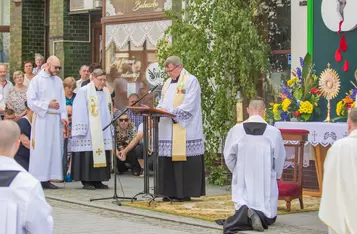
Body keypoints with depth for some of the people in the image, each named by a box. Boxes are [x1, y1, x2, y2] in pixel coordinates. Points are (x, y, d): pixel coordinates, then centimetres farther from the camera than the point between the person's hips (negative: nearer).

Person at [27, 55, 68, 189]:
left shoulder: (58, 81, 11)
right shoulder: (37, 80, -3)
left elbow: (62, 100, 12)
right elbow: (31, 101, -6)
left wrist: (63, 116, 0)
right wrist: (48, 104, -11)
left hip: (55, 119, 5)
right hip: (42, 119, -5)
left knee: (54, 148, 3)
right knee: (40, 148, -6)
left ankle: (47, 178, 7)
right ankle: (38, 178, -2)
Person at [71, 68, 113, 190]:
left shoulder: (106, 92, 14)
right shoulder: (84, 91, -5)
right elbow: (79, 111, -9)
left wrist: (110, 128, 13)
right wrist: (81, 130, -15)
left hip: (103, 132, 6)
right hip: (89, 131, -6)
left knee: (102, 154, 4)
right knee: (88, 156, -6)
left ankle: (97, 180, 10)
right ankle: (86, 181, -1)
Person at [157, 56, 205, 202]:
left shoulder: (191, 81, -4)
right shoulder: (168, 83, 20)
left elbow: (188, 106, -14)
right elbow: (162, 104, 20)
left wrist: (169, 111, -19)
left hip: (184, 131, -7)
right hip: (168, 130, 7)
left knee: (183, 160, -8)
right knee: (168, 161, 3)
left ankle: (185, 193, -3)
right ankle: (172, 192, 8)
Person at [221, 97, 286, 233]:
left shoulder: (236, 130, -8)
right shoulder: (274, 132, -10)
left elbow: (228, 157, 2)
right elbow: (280, 159, 2)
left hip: (243, 181, 1)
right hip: (266, 182, -1)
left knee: (242, 212, 15)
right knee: (269, 217, 14)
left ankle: (244, 213, -23)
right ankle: (258, 216, -23)